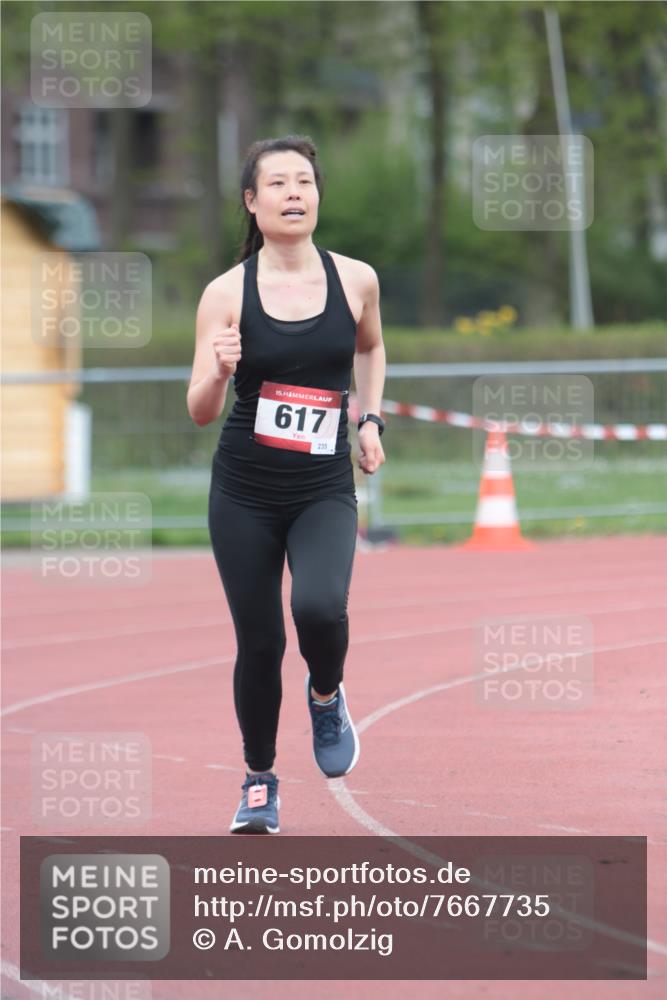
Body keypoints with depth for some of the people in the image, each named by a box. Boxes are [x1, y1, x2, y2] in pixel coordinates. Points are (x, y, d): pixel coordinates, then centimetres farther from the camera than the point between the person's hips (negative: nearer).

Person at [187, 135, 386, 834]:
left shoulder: (355, 280, -1)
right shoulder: (227, 294, -6)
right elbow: (201, 412, -7)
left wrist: (370, 418, 12)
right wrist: (218, 370, -27)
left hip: (324, 489, 0)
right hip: (244, 492, 0)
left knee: (319, 606, -26)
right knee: (259, 642, 2)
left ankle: (326, 697, 8)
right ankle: (259, 782, 25)